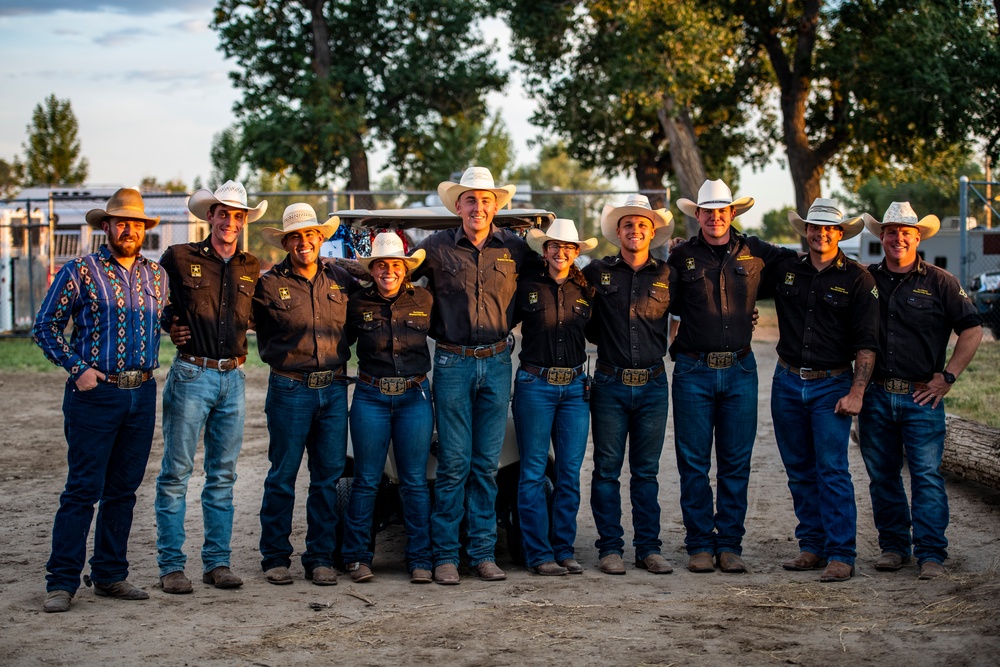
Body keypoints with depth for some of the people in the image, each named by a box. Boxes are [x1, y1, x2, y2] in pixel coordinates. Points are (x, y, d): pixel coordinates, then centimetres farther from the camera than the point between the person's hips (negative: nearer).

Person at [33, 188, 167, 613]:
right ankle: (62, 582, 0)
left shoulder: (156, 275, 12)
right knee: (83, 489, -6)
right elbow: (46, 326, -1)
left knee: (123, 489, 10)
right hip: (96, 393, -5)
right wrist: (78, 369, -9)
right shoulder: (80, 271, -2)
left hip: (142, 393, 5)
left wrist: (149, 367, 11)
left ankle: (110, 575, 19)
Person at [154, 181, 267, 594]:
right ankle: (171, 566, 2)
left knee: (223, 475, 8)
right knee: (176, 473, -3)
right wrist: (171, 327, -2)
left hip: (232, 377, 4)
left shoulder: (251, 268, 11)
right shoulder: (179, 258, -1)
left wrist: (240, 329, 6)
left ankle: (217, 563, 14)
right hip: (191, 374, -4)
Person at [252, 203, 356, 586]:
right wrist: (284, 359, 2)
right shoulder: (270, 284, 0)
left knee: (328, 476, 5)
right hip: (289, 389, -3)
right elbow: (264, 338, 10)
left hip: (334, 388, 3)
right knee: (282, 475, 0)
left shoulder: (340, 279, 9)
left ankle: (320, 557, 12)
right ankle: (275, 557, 11)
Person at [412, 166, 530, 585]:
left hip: (497, 362, 2)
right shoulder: (436, 247, 0)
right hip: (453, 363, -2)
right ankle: (445, 556, 4)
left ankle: (483, 553, 12)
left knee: (487, 464, 5)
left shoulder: (514, 248, 5)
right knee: (454, 463, -3)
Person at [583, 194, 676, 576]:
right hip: (610, 384, -1)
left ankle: (648, 548, 12)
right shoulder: (597, 272, 3)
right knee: (607, 469, 2)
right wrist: (603, 341, 10)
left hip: (652, 385, 1)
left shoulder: (666, 276, 5)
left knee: (646, 471, 7)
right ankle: (610, 548, 9)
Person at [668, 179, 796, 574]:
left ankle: (729, 545, 12)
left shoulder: (754, 253, 7)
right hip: (693, 371, -1)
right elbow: (668, 304, 9)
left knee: (736, 463, 4)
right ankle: (700, 545, 10)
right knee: (694, 464, 1)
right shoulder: (682, 257, 5)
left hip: (740, 370, 1)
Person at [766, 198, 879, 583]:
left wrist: (856, 392, -14)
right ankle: (812, 547, 18)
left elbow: (866, 342, -5)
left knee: (832, 471, -9)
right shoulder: (784, 270, 6)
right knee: (800, 471, 9)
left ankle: (840, 556, -6)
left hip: (832, 385, -4)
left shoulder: (856, 279, -3)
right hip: (787, 382, 4)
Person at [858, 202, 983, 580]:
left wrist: (948, 376, -3)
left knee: (927, 475, -6)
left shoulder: (939, 282, 2)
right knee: (882, 476, 8)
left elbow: (972, 330, 4)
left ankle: (931, 554, -2)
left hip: (922, 397, -3)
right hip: (875, 396, 3)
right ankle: (893, 546, 20)